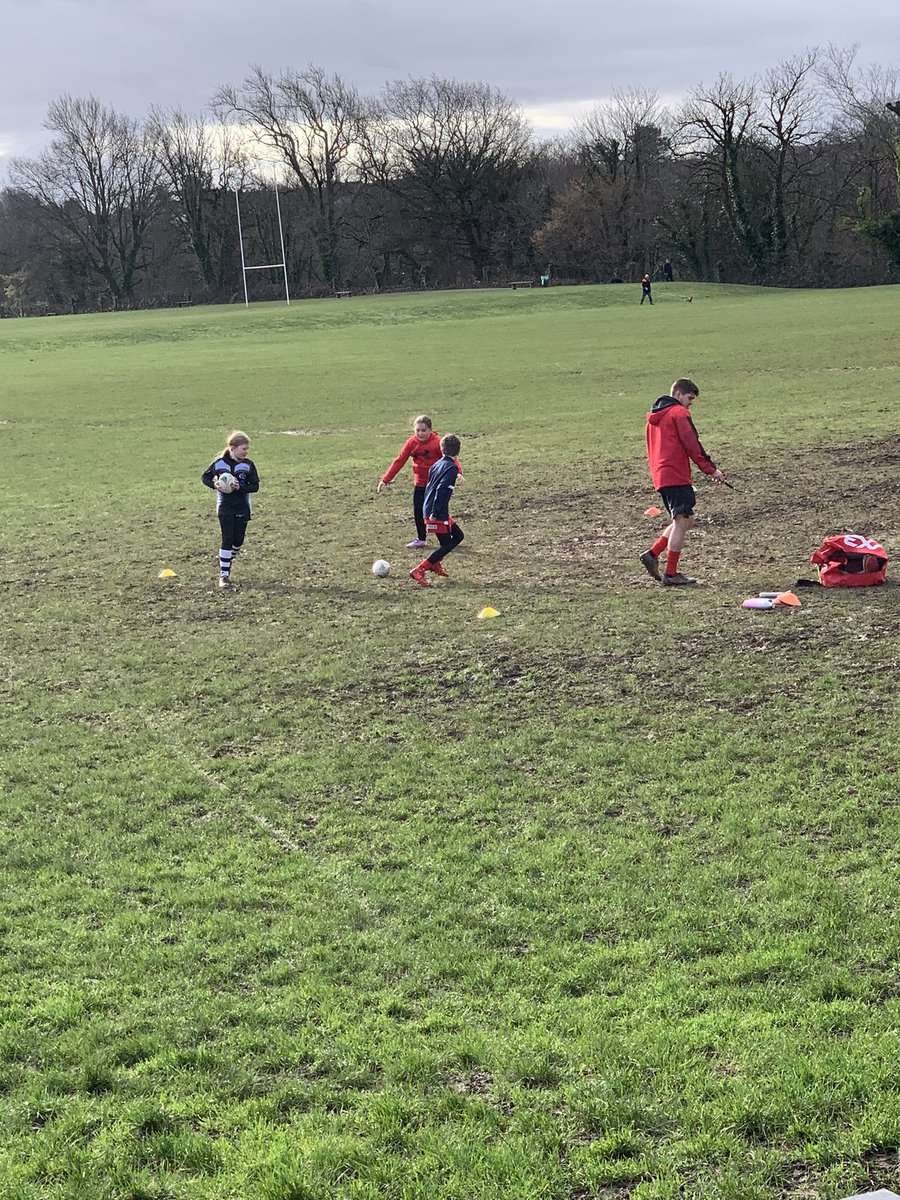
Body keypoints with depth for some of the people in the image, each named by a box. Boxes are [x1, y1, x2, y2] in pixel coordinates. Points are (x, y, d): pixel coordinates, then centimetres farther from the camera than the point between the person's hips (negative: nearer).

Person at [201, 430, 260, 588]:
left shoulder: (248, 465, -3)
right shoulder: (219, 463, -6)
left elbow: (255, 486, -5)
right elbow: (205, 476, 8)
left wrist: (241, 487, -22)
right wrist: (214, 484, -13)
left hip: (242, 509, 2)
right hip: (225, 508, -2)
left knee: (238, 540, 7)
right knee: (227, 539, -6)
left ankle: (228, 559, 38)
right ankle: (224, 574, -3)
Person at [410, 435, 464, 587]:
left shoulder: (437, 464, 12)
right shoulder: (452, 467, -14)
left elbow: (430, 486, 17)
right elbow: (441, 490, -23)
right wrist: (435, 513, -23)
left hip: (429, 508, 9)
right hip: (438, 513, -9)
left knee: (458, 535, 18)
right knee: (447, 544, -4)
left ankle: (435, 563, 22)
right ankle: (418, 571, -10)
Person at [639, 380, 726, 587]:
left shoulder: (654, 417, 22)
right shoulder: (679, 413, -5)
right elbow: (692, 444, -13)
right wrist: (710, 469, -11)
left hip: (660, 475, 9)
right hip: (676, 476, -9)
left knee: (685, 520, 15)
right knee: (682, 521, -7)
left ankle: (652, 554, 5)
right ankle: (671, 575, -7)